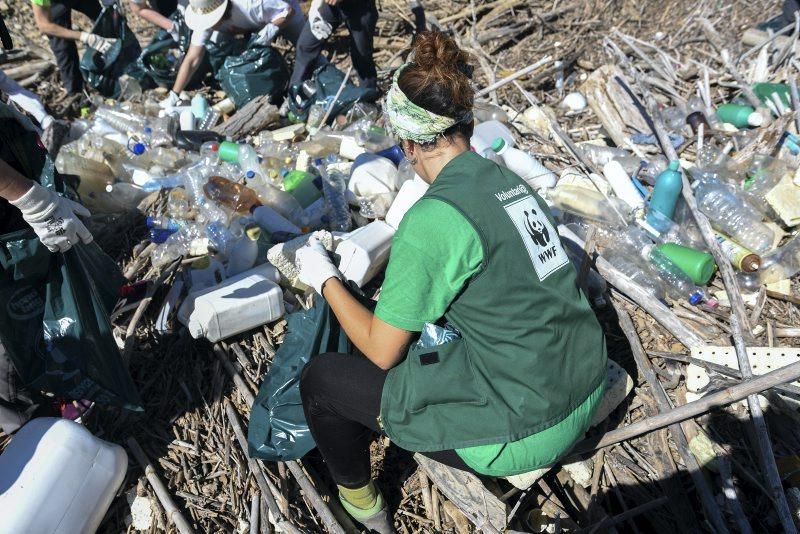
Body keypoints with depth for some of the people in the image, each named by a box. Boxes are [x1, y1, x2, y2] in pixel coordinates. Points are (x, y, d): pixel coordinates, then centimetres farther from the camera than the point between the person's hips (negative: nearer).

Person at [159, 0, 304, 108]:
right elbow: (192, 60, -29)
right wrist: (173, 96, -33)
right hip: (253, 25, 4)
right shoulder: (207, 18, -31)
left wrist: (271, 28, -51)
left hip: (283, 15, -4)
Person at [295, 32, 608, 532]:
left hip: (525, 435, -8)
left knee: (321, 377, 5)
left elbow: (383, 351, -13)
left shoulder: (433, 216, -21)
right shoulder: (510, 181, 1)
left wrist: (326, 280, 2)